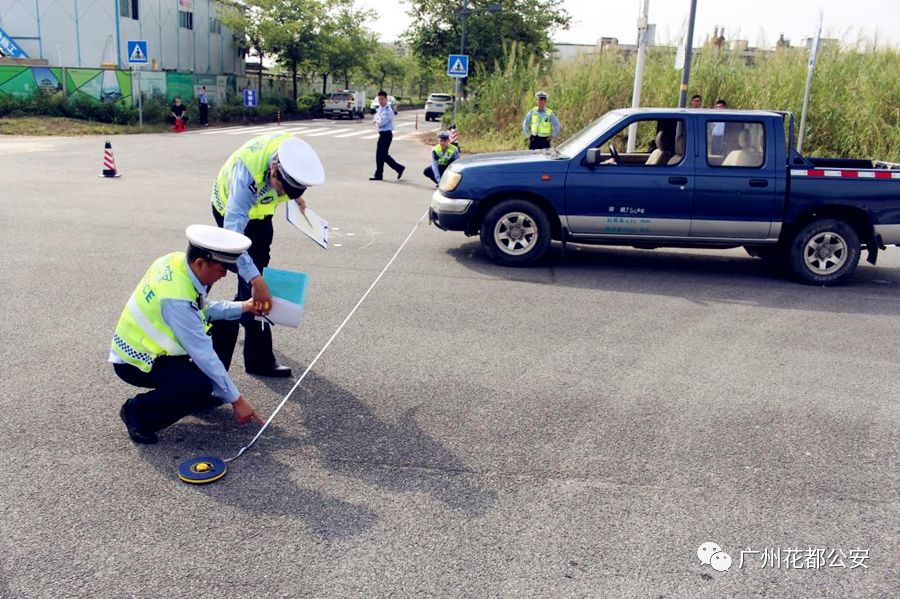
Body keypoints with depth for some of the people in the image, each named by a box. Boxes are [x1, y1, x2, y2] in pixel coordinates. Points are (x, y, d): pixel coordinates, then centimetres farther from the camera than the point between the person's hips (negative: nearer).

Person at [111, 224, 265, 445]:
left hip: (139, 343, 9)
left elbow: (203, 309, 7)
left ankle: (199, 394, 19)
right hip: (134, 362, -9)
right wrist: (236, 400, -24)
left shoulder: (176, 260, -10)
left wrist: (243, 307, 0)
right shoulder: (177, 299, -35)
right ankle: (137, 411, -4)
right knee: (201, 386, -27)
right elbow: (203, 354, -30)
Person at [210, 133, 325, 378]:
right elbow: (233, 233, -49)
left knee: (257, 267, 18)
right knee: (251, 284, -13)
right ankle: (259, 359, -4)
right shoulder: (247, 176, -45)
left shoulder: (292, 151, -28)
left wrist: (297, 198, 10)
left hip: (259, 208, 7)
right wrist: (256, 280, -56)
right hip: (232, 209, -7)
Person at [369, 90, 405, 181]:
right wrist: (377, 122, -2)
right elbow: (376, 119, 21)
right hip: (382, 134, 9)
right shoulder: (379, 108, 12)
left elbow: (381, 123, -23)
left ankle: (378, 175, 4)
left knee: (380, 155, -5)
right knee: (384, 155, 13)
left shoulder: (388, 111, -17)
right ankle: (399, 168, 21)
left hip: (386, 134, -9)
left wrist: (376, 121, -2)